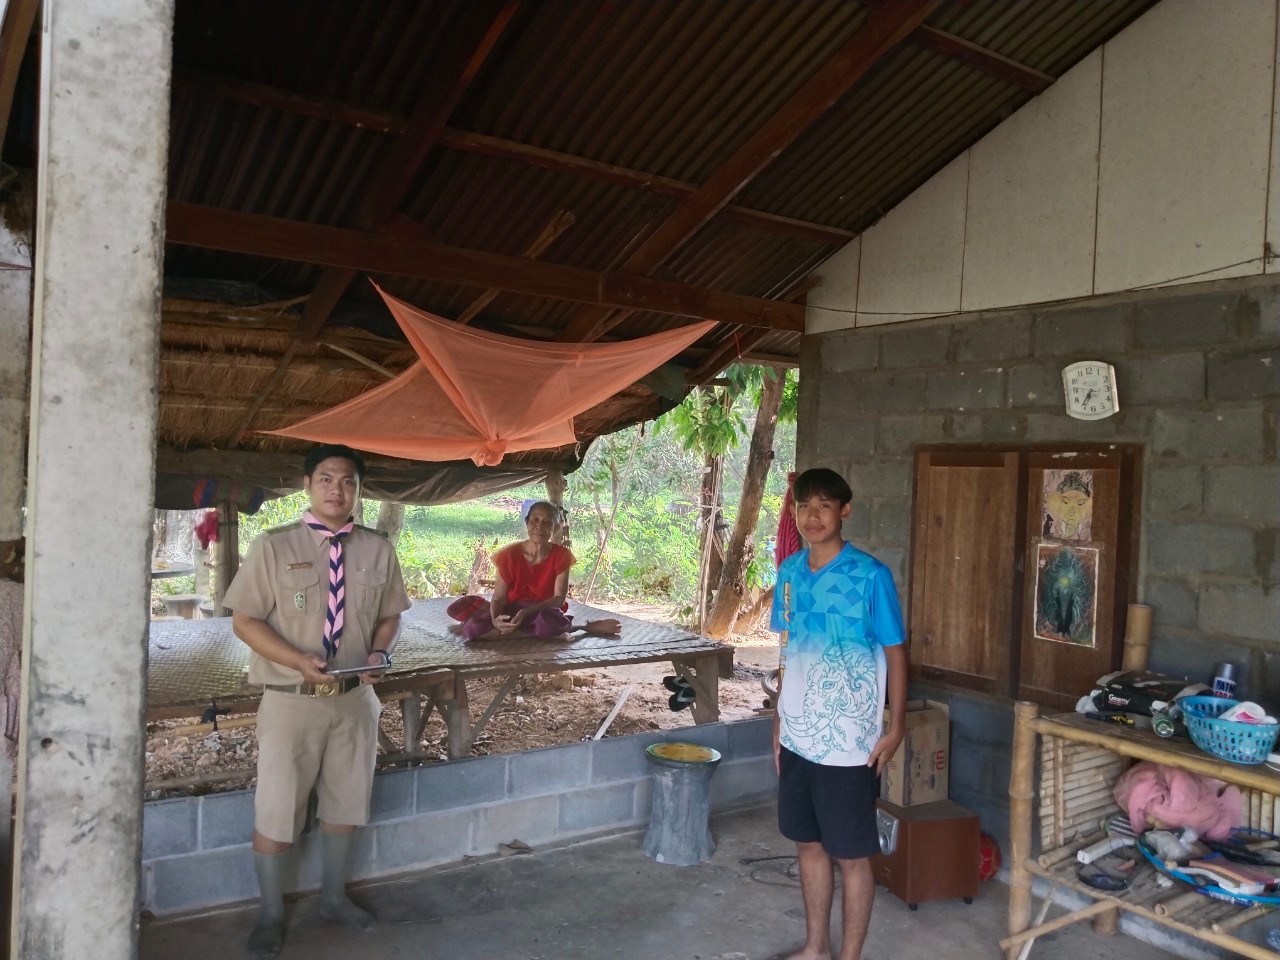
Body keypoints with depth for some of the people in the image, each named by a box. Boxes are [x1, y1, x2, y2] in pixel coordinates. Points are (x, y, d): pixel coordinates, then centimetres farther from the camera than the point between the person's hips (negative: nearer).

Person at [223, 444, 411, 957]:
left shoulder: (378, 549, 0)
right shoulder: (273, 546, -10)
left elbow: (389, 615, 9)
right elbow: (245, 621, -9)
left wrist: (380, 653, -12)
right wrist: (299, 661, -22)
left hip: (355, 699, 4)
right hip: (291, 701, -3)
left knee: (345, 803, 18)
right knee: (277, 811, 8)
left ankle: (333, 897, 40)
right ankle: (271, 914, 31)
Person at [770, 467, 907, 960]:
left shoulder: (870, 575, -14)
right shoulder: (789, 571, 3)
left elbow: (895, 652, -7)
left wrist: (896, 727, -9)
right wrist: (779, 720, 13)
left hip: (848, 743, -6)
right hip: (798, 736, 6)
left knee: (851, 856, 8)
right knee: (808, 844, 19)